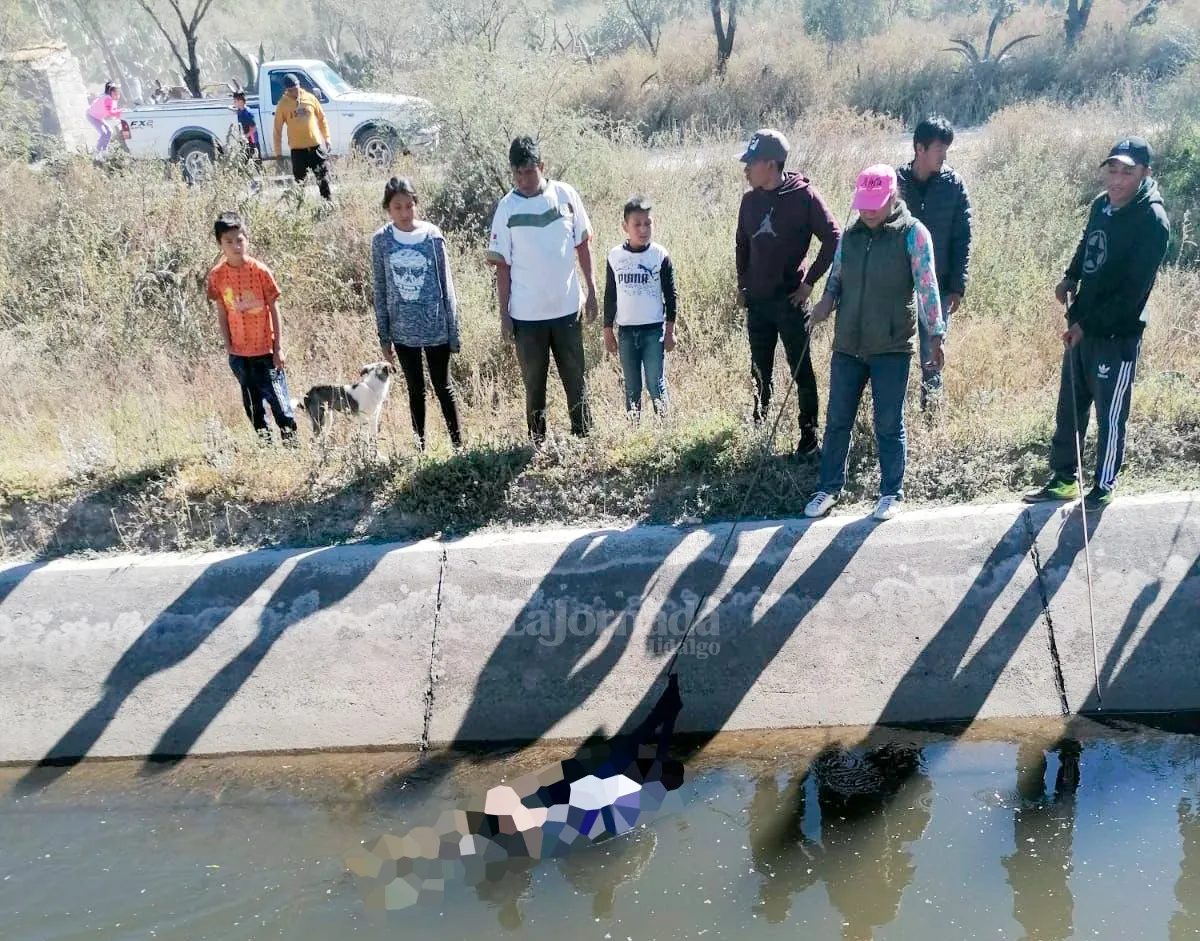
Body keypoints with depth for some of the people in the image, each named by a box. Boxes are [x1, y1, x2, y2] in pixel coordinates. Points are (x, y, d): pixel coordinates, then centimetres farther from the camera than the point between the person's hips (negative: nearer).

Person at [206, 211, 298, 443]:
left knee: (277, 397, -1)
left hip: (265, 349, -3)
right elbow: (221, 312, 5)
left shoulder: (260, 271, -9)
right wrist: (228, 344, 1)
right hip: (239, 352, 3)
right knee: (252, 402, 12)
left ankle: (291, 438, 9)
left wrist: (278, 347, -7)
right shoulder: (217, 276, -2)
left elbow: (274, 309, -5)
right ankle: (264, 440, 24)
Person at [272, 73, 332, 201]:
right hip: (298, 148, -1)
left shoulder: (310, 98, 3)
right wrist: (278, 151, -1)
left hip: (316, 145, 2)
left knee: (323, 177, 5)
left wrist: (327, 138, 8)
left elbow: (322, 118, 12)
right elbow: (278, 129, 1)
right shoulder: (283, 104, -2)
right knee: (300, 180, 3)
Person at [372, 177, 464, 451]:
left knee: (443, 387, 9)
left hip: (435, 328, -1)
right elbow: (380, 292, 3)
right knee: (416, 391, 14)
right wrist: (384, 337, 3)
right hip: (403, 330, 1)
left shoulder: (432, 235, -6)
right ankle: (420, 447, 25)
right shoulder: (381, 241, -3)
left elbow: (446, 284, -2)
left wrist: (453, 329, -3)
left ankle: (458, 444, 21)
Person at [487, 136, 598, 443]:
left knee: (575, 379, 10)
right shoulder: (507, 208, -5)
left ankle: (583, 438, 23)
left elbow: (583, 245, 6)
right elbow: (502, 264, -2)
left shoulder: (565, 194, -2)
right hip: (526, 314, -1)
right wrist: (504, 314, -3)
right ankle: (538, 444, 19)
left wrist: (592, 292, 4)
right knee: (534, 383, 9)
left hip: (567, 308, 1)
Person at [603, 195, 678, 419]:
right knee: (631, 387, 10)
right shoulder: (615, 257, 0)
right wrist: (608, 330, 8)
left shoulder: (660, 255, -5)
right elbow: (610, 296, 8)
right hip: (626, 331, 2)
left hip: (654, 330, -2)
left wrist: (670, 330, -1)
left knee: (656, 384, -3)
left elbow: (670, 296, 0)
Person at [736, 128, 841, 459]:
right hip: (757, 301, 5)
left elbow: (834, 239, -10)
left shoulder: (804, 195, -10)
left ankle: (809, 435, 9)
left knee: (801, 370, 1)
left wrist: (809, 281, -10)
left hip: (790, 300, -5)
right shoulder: (750, 200, 6)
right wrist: (742, 284, 11)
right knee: (760, 371, 14)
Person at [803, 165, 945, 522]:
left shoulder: (912, 233, -6)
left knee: (889, 425, 4)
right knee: (837, 420, 10)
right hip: (847, 345, 5)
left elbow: (926, 286, -9)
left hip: (892, 348, -4)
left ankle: (891, 493, 19)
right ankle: (829, 487, 24)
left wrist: (935, 336, -13)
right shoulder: (851, 234, 8)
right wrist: (826, 301, -3)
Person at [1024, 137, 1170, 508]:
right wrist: (1071, 277, 4)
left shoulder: (1152, 221, -18)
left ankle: (1104, 485, 22)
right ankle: (1063, 479, 27)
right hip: (1081, 328, 7)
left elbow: (1134, 290, -20)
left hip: (1118, 335, -7)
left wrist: (1088, 324, -20)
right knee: (1069, 408, 14)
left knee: (1110, 416, 6)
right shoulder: (1101, 204, 3)